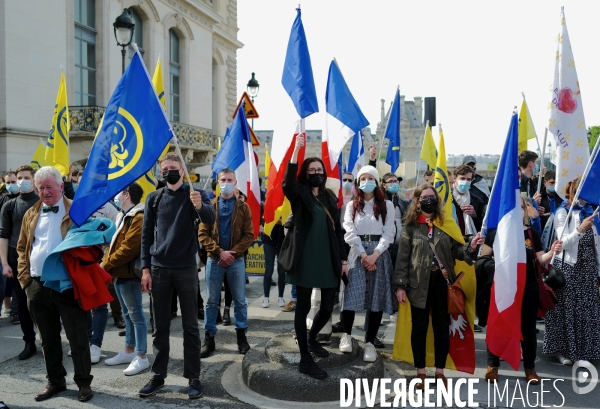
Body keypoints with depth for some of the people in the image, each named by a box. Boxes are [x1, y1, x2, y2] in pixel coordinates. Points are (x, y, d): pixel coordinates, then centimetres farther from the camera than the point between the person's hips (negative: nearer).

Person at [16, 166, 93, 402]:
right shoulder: (31, 215, 12)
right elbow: (22, 248, 15)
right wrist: (25, 277, 4)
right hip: (38, 286, 5)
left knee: (77, 338, 4)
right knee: (48, 338, 16)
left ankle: (84, 382, 18)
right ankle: (55, 381, 30)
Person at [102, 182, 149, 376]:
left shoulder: (138, 218, -16)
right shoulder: (123, 216, 17)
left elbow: (128, 248, -23)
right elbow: (114, 243, 17)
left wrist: (106, 264, -15)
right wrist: (106, 263, 2)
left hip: (128, 273, -10)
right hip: (119, 273, 10)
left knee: (136, 314, -3)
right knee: (128, 314, 17)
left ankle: (141, 357, 4)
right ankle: (129, 351, 27)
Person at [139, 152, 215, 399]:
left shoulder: (195, 194, -2)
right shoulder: (154, 198, 6)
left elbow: (210, 220, -20)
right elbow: (146, 235, 6)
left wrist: (200, 206, -42)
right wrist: (145, 268, -1)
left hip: (186, 269, -2)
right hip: (159, 269, 3)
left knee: (190, 325, 4)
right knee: (161, 326, 11)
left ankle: (193, 378, 13)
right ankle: (158, 376, 21)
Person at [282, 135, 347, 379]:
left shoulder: (330, 197, 11)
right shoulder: (299, 194, -2)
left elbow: (337, 229, 13)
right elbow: (287, 184, -26)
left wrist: (343, 258, 8)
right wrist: (296, 150, -30)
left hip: (328, 259, 5)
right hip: (305, 259, -5)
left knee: (328, 307, 9)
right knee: (303, 307, 3)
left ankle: (312, 338, 38)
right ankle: (305, 360, 11)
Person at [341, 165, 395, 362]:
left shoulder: (387, 205, 7)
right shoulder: (352, 206, 10)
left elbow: (389, 233, -1)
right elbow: (350, 233, 0)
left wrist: (375, 255, -13)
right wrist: (363, 255, -12)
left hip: (380, 255, 0)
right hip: (357, 254, 0)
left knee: (377, 298, -1)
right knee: (352, 296, -8)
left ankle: (370, 343, 7)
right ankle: (347, 334, 14)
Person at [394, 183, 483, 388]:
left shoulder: (445, 224, 5)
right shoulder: (410, 226, 0)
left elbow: (455, 250, 1)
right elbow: (403, 257, -1)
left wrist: (470, 247, -19)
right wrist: (400, 285, -5)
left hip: (442, 281, 2)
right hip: (419, 283, -1)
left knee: (442, 327, 9)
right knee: (420, 327, 8)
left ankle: (440, 371, 23)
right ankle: (420, 372, 21)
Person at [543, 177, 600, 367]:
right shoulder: (563, 212, -5)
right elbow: (563, 243, -14)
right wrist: (580, 229, -28)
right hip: (568, 267, -5)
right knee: (566, 310, 1)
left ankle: (580, 352, 15)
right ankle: (562, 350, 13)